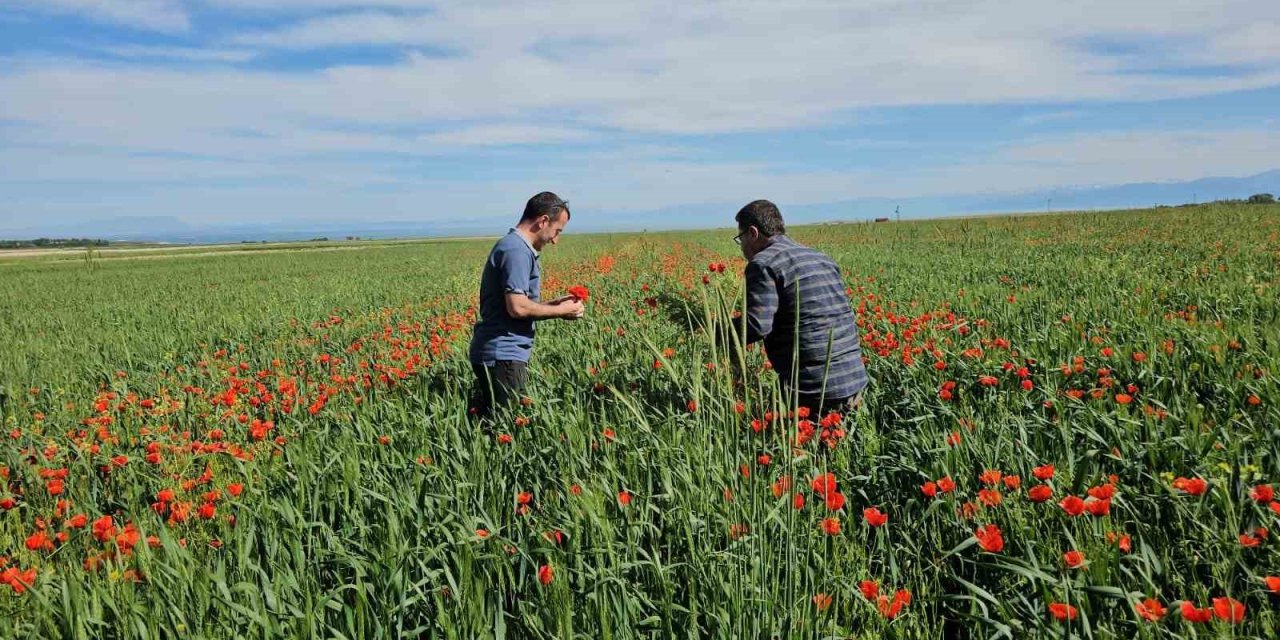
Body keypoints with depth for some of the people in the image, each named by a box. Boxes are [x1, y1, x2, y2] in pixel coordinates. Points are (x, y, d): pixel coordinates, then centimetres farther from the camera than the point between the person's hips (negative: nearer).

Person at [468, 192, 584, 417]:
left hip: (500, 354, 10)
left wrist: (554, 305, 12)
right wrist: (560, 311, -9)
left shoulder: (512, 246, 18)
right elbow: (517, 307, -22)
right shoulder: (517, 250, -15)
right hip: (503, 356, -10)